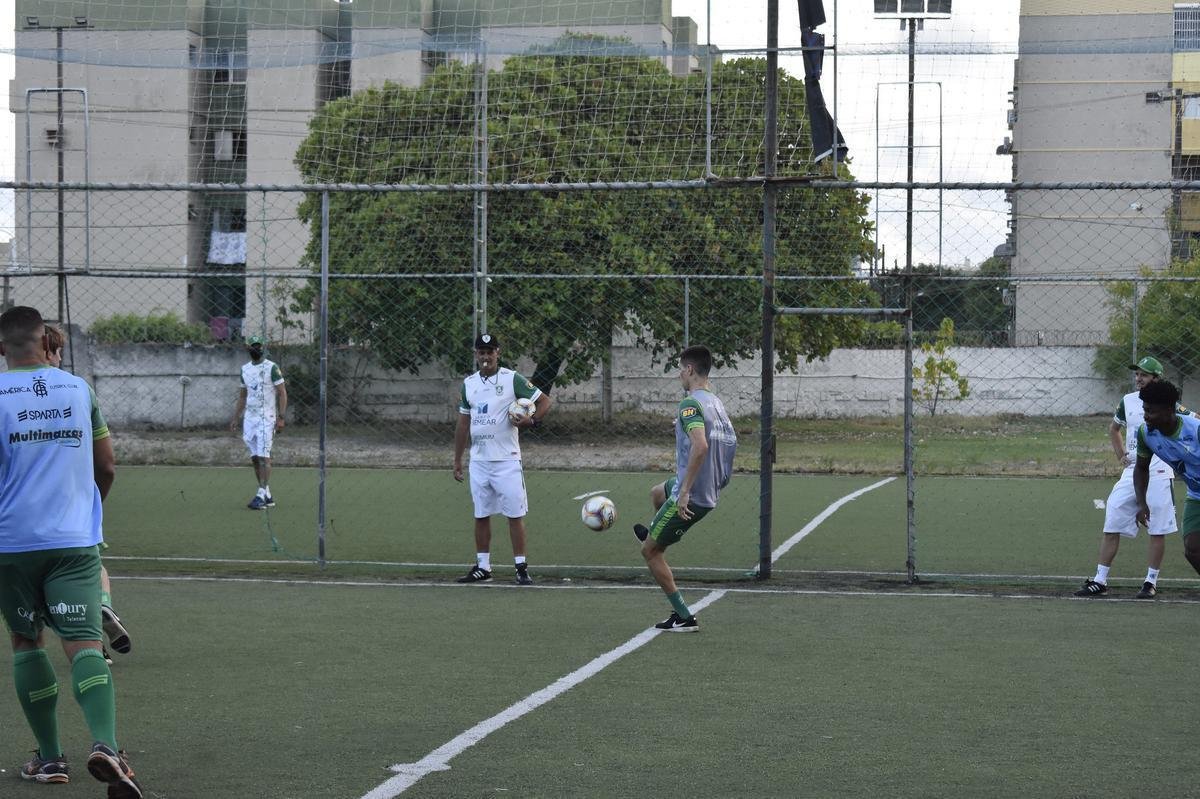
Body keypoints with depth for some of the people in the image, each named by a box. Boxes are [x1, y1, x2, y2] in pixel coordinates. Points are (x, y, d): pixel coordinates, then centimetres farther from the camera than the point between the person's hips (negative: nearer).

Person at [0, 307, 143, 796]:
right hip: (75, 540, 1)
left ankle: (49, 757, 18)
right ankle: (105, 744, -29)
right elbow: (107, 468, 13)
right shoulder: (79, 390, 6)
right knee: (83, 644, -6)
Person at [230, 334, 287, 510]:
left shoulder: (271, 367, -5)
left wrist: (281, 417, -14)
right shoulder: (245, 369, 13)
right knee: (255, 458, 6)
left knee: (263, 456, -13)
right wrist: (236, 418, 17)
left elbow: (282, 393, -7)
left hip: (266, 418, -6)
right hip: (249, 418, 6)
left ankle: (261, 496, -15)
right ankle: (268, 496, 13)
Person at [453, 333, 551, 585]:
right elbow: (463, 425, 17)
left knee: (515, 514, -4)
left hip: (506, 460, -5)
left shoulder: (512, 379, -4)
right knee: (481, 515, 9)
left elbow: (544, 401, -2)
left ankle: (522, 568, 0)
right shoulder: (469, 384, 11)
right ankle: (482, 567, 16)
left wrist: (531, 421, -20)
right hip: (478, 461, 5)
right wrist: (457, 460, 16)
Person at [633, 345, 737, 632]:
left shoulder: (690, 404, -20)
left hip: (691, 495, -9)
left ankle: (684, 617, 4)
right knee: (657, 493, 36)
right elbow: (731, 442, 15)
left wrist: (684, 492, -30)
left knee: (650, 551, 5)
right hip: (711, 492, 9)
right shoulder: (717, 402, 8)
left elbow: (700, 446, -33)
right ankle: (656, 534, 61)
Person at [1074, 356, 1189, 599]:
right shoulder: (1128, 401, 10)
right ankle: (1100, 581, 4)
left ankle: (1151, 583, 8)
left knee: (1157, 531, -2)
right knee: (1111, 524, 0)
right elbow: (1113, 427, 28)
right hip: (1131, 472, 5)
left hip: (1158, 474, -5)